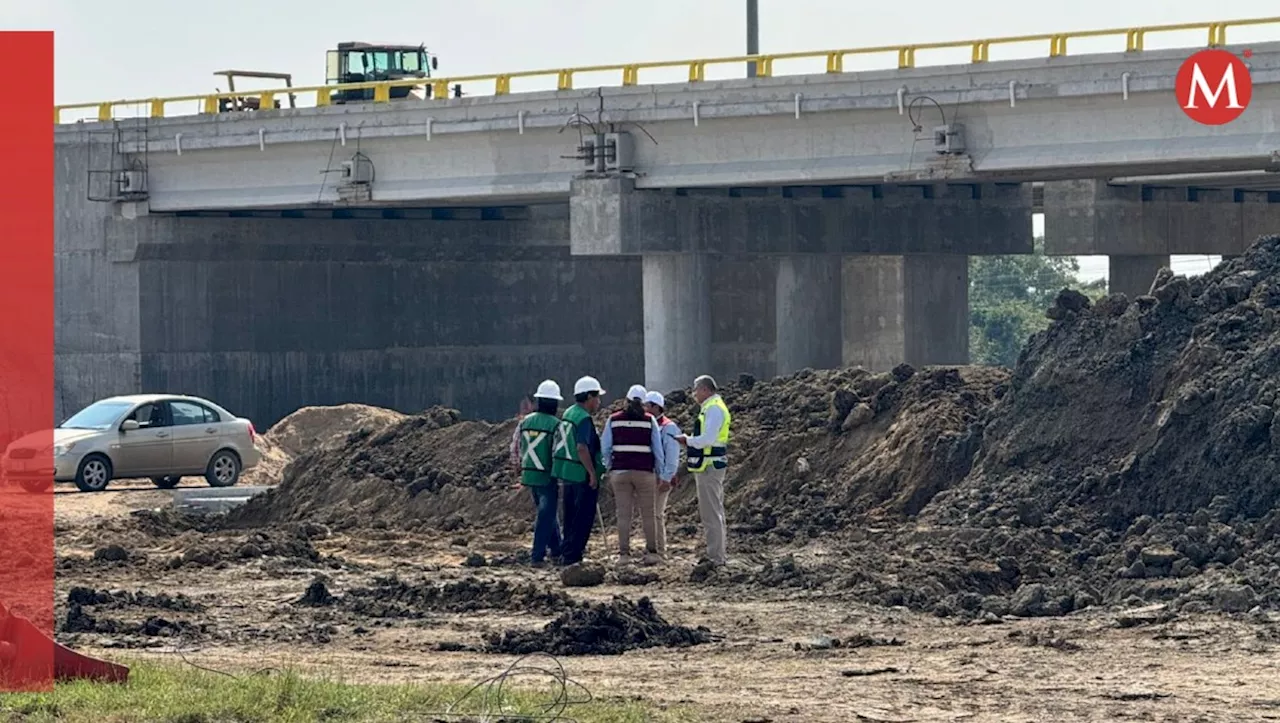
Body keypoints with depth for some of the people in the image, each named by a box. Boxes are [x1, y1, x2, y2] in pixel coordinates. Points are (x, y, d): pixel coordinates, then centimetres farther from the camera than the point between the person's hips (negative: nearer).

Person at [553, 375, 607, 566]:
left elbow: (559, 442, 18)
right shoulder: (584, 419, -18)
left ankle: (567, 552, 24)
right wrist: (593, 473, -20)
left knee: (571, 516, 17)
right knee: (583, 517, -2)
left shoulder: (567, 414, 11)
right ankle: (572, 555, -3)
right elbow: (582, 448, -26)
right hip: (582, 474, -9)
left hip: (566, 472, 9)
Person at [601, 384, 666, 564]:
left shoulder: (614, 420, 2)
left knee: (624, 514, 3)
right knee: (648, 514, 7)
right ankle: (651, 551, 6)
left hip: (620, 471, 1)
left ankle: (624, 553, 1)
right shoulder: (650, 420, -1)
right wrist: (659, 473, 11)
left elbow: (605, 448, 2)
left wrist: (609, 468, 14)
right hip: (645, 472, -1)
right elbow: (657, 449, 2)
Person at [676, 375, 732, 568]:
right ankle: (718, 555, 23)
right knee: (715, 513, 16)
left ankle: (715, 557, -7)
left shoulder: (713, 409, -15)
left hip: (709, 466, -11)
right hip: (712, 465, 11)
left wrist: (687, 440, -10)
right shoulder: (713, 407, 17)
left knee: (711, 514, -8)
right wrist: (689, 442, 10)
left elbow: (708, 439, -24)